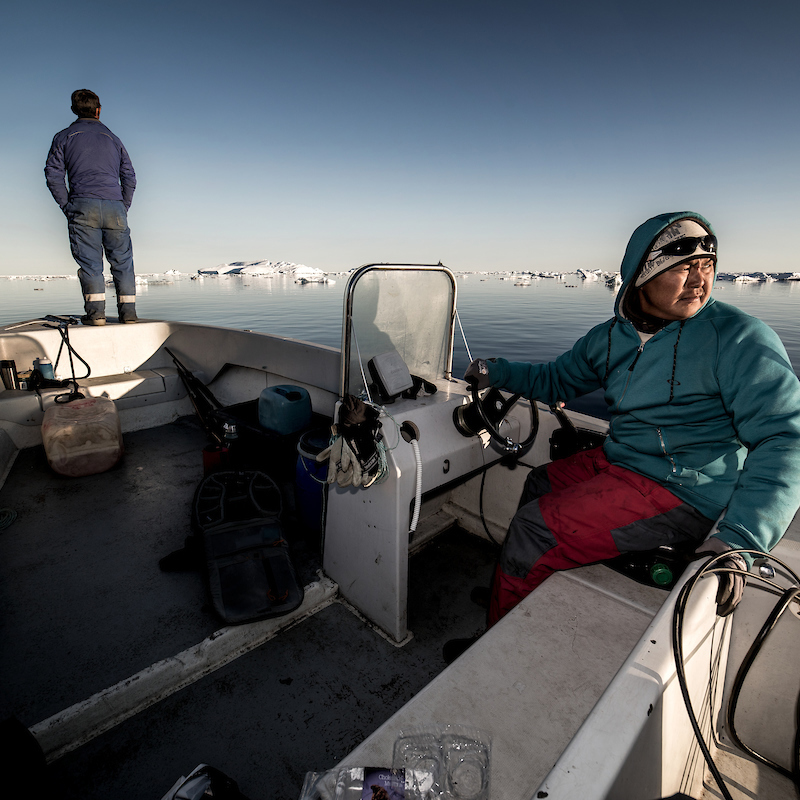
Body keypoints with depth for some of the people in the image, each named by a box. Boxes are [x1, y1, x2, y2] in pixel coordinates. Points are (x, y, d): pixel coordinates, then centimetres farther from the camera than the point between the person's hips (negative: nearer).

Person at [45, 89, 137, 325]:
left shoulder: (64, 137, 16)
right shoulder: (112, 138, 21)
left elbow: (53, 175, 6)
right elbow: (129, 177, 15)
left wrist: (67, 206, 9)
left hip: (83, 207, -1)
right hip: (115, 207, 1)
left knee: (89, 262, -4)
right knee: (122, 261, 2)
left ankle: (96, 312, -12)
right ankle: (128, 311, -2)